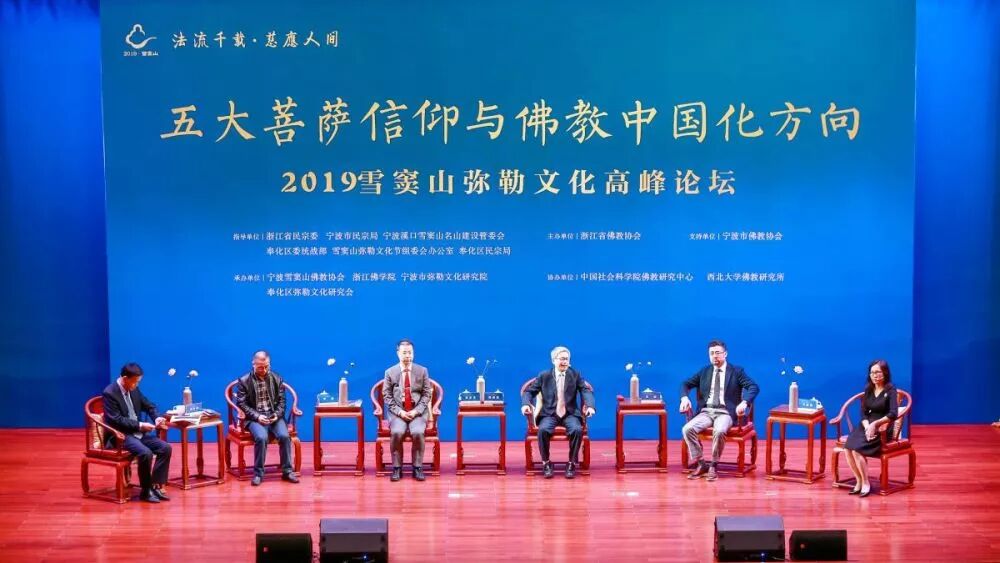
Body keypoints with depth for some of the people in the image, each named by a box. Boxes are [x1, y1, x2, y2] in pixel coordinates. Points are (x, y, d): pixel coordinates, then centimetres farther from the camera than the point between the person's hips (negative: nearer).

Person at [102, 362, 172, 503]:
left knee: (165, 448, -12)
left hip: (137, 432, 8)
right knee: (146, 453, -31)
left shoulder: (134, 390, 8)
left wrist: (157, 418, -5)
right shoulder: (110, 393, -15)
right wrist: (140, 425, -23)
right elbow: (116, 420, -20)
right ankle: (145, 491, -13)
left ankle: (156, 486, -6)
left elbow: (149, 406, 17)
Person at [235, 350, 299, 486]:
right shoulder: (244, 381, 0)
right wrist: (257, 416, -16)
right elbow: (241, 403, -3)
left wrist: (277, 414, -10)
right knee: (261, 437, -32)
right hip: (254, 418, -2)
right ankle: (258, 473, -17)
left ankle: (287, 471, -13)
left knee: (284, 436, -26)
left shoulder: (277, 379, 9)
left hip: (274, 416, 2)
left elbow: (281, 400, 10)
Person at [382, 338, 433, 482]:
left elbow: (427, 394, 4)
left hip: (417, 411, 0)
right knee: (397, 432, -30)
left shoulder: (422, 371, 6)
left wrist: (416, 411, -10)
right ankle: (397, 468, -14)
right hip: (397, 412, 0)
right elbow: (387, 396, 2)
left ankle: (417, 468, -14)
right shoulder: (390, 372, 5)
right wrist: (400, 412, -11)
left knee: (418, 432, -30)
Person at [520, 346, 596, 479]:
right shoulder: (544, 376, 7)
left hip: (570, 414, 0)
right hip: (550, 414, 0)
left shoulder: (576, 375, 7)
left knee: (577, 430, -32)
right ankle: (546, 463, -12)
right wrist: (526, 404, -14)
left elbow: (586, 391, -3)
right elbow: (529, 391, 8)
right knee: (543, 430, -32)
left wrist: (590, 406, -24)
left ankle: (572, 463, -13)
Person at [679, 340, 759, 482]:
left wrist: (744, 402, -25)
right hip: (706, 412, 4)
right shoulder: (704, 371, 17)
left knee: (719, 431, -37)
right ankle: (700, 464, -11)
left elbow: (754, 387, -6)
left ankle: (713, 466, -16)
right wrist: (684, 398, -6)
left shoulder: (737, 371, 6)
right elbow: (686, 384, 17)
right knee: (687, 429, -24)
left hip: (725, 412, -4)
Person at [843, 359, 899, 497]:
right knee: (848, 447, -23)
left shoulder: (891, 390, -4)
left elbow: (893, 414, -16)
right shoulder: (868, 390, 12)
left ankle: (865, 483, -12)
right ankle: (859, 481, -10)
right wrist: (867, 427, -13)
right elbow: (863, 412, 6)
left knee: (857, 449, -28)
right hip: (867, 425, 5)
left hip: (883, 428, -5)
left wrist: (875, 424, -22)